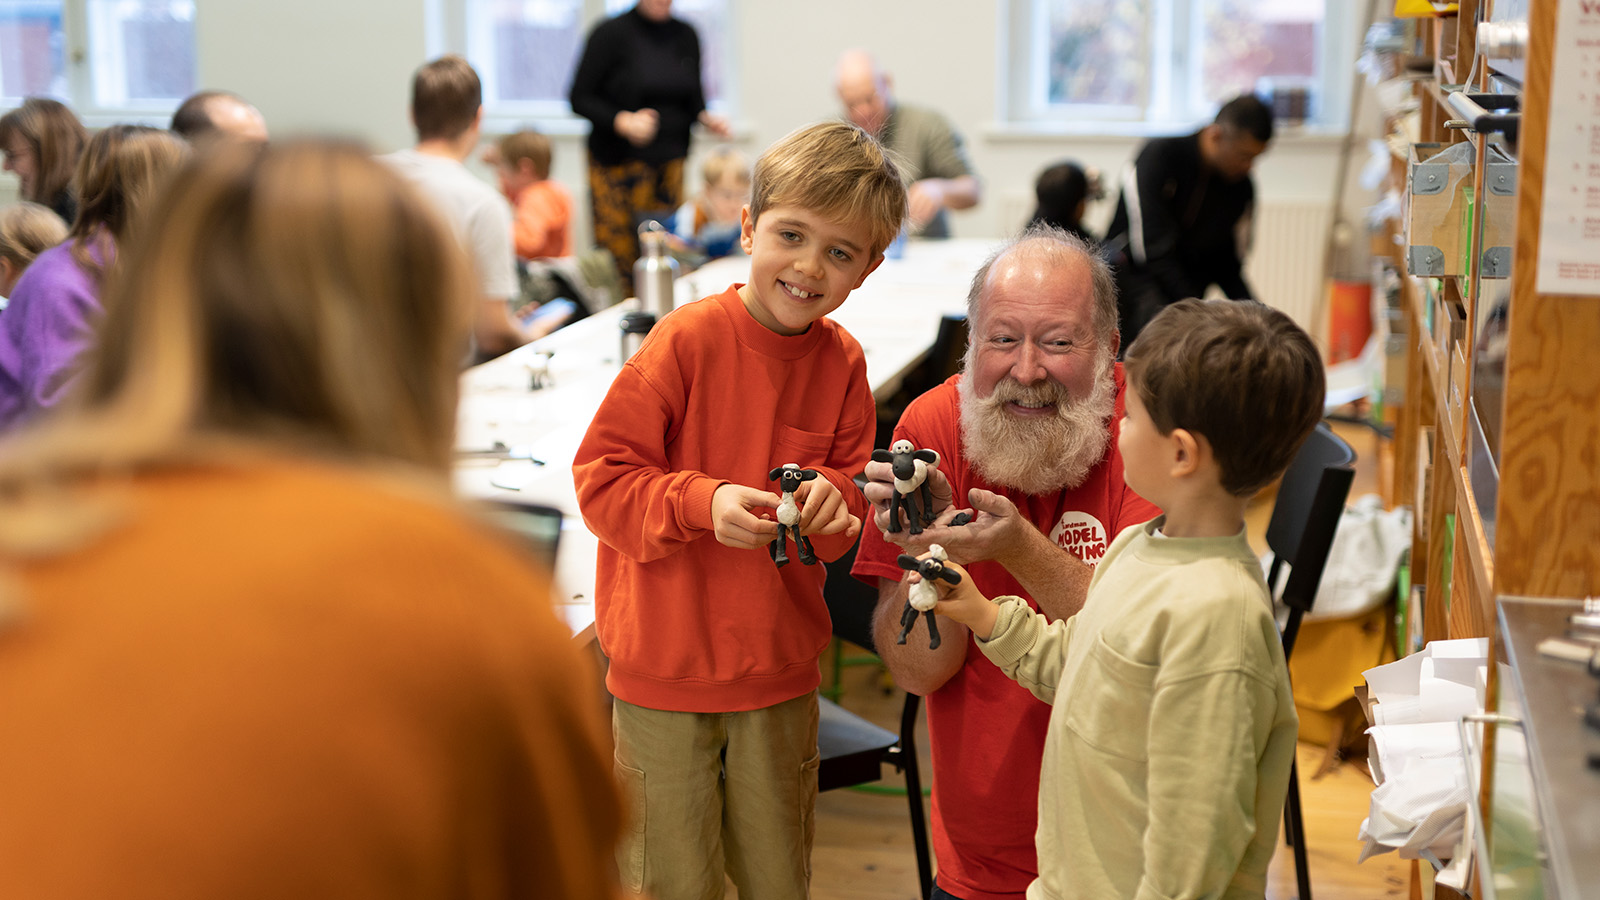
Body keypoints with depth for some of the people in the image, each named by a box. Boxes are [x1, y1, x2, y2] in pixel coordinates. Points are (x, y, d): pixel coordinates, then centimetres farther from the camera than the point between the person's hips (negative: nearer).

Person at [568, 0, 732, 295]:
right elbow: (580, 98, -5)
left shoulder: (686, 35, 10)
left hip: (669, 162, 4)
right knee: (620, 253, -8)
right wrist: (622, 121, -20)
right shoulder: (611, 33, -4)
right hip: (618, 163, -4)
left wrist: (706, 118, -2)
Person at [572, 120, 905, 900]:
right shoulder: (688, 340, -15)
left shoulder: (842, 361, -2)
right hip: (662, 667, -4)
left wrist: (830, 499, -15)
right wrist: (703, 502, -28)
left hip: (780, 668, 4)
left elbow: (854, 494, 7)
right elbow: (601, 478, -14)